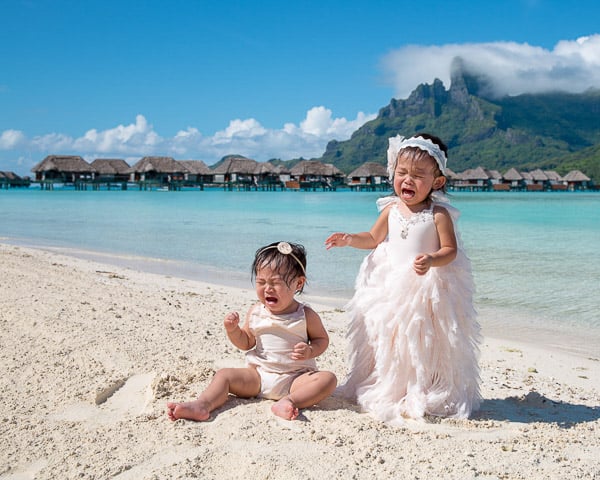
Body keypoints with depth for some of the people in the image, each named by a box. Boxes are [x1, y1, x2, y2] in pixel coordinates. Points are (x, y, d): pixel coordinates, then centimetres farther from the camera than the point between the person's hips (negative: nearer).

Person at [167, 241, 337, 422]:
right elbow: (246, 343, 13)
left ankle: (289, 401, -42)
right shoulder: (255, 313, 3)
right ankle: (202, 406, -34)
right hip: (258, 375, 3)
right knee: (224, 375, -13)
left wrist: (310, 351, -15)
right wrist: (232, 330, -7)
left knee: (328, 379, -27)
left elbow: (322, 339, 7)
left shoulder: (306, 315, -5)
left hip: (295, 379, -3)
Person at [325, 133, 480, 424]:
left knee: (424, 343, 1)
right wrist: (349, 240, 0)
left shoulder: (438, 214, -11)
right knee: (387, 341, 12)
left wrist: (431, 260, -31)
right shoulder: (390, 209, 2)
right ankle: (385, 392, 29)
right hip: (389, 288, 5)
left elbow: (450, 250, -12)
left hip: (428, 288, -4)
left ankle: (423, 397, 17)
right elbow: (374, 238, 16)